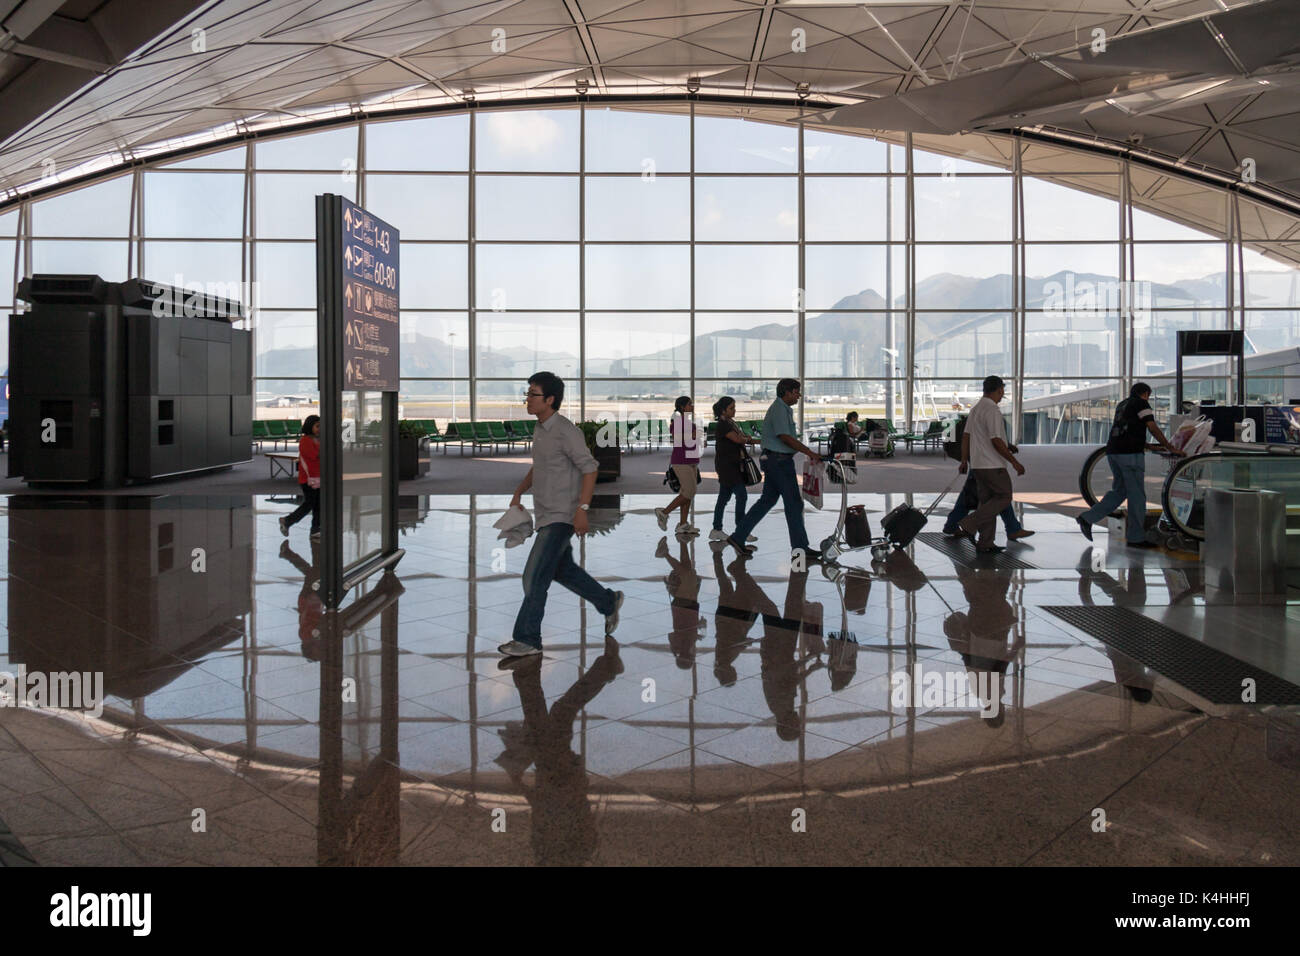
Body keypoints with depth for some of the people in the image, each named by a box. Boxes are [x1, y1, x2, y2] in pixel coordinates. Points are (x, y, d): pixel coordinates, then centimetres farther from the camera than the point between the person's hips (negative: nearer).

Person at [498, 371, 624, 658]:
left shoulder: (565, 431, -17)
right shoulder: (540, 430, 11)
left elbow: (589, 468, -19)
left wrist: (582, 509, -24)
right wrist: (518, 493, 20)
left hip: (560, 518, -9)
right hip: (546, 516, 9)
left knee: (534, 578, -8)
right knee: (563, 571, 20)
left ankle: (527, 639, 1)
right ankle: (608, 602, 37)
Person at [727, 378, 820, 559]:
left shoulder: (782, 408, 19)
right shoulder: (780, 409, -14)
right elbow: (785, 437, -22)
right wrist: (809, 452, -22)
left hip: (774, 460, 10)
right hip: (780, 461, -10)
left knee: (766, 501, 11)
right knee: (793, 503, -4)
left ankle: (738, 537, 10)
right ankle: (800, 547, 3)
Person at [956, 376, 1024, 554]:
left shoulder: (975, 409, 13)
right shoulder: (992, 410, -16)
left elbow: (966, 436, 15)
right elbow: (996, 441, -20)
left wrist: (964, 460, 20)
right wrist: (1015, 462, -14)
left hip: (977, 464, 9)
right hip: (992, 465, -9)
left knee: (987, 501, 11)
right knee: (1004, 497, 1)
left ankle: (985, 544, 10)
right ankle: (970, 523, -8)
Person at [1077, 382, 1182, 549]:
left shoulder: (1121, 405, 23)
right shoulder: (1141, 403, 0)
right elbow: (1153, 428, -7)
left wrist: (1149, 446, 31)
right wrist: (1170, 447, -1)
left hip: (1113, 452, 8)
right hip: (1130, 454, -8)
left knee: (1119, 491, 17)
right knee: (1137, 495, -1)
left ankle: (1088, 518, 7)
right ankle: (1136, 538, 4)